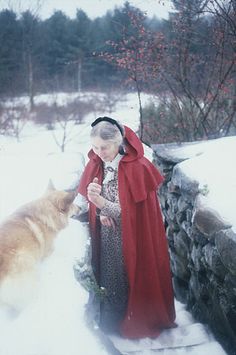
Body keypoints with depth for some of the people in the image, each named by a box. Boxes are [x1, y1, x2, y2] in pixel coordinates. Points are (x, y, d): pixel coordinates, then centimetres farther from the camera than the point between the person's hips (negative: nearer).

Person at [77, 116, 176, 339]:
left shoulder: (138, 168, -20)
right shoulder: (95, 165, -3)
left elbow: (134, 210, -17)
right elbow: (89, 201, 8)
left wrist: (102, 202, -30)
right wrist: (101, 212, -14)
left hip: (132, 240, -5)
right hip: (106, 239, 5)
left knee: (129, 277, 7)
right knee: (109, 277, 14)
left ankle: (137, 321, 30)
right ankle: (110, 322, 35)